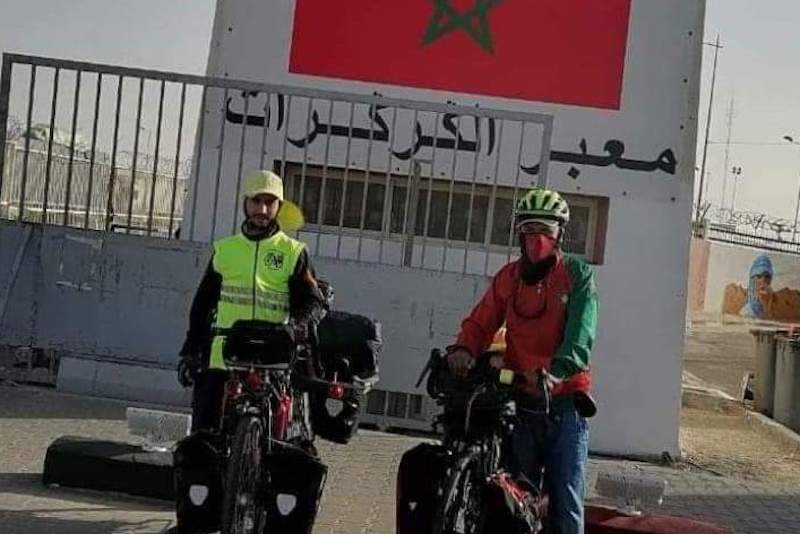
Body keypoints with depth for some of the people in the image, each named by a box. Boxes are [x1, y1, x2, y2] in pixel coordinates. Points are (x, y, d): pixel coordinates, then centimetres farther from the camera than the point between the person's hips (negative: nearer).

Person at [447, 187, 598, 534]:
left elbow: (580, 334, -14)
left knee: (565, 498, -4)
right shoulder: (508, 277, 11)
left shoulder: (577, 275, 0)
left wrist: (558, 370, -32)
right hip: (519, 398, 3)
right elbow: (480, 323, 8)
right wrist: (463, 350, -15)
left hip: (563, 401, -3)